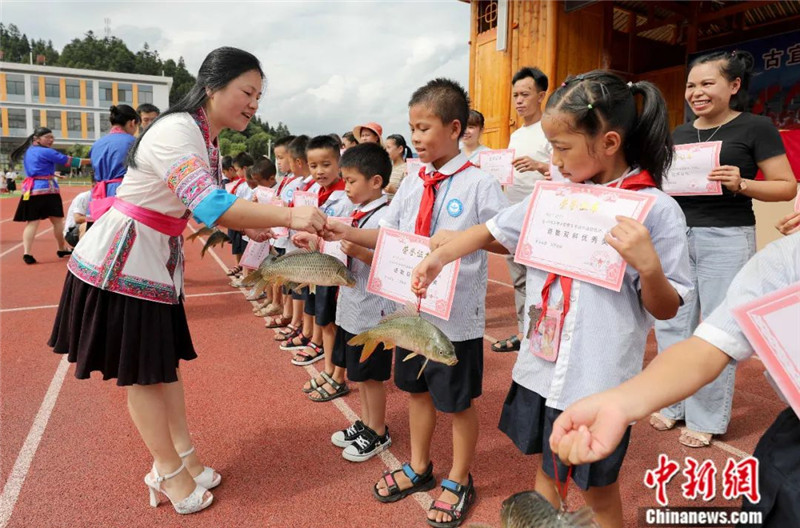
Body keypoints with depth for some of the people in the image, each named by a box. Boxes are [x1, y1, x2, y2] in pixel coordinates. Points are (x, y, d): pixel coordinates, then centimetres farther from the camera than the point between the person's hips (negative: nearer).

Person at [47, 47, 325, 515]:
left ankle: (181, 455, 26)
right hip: (122, 261, -9)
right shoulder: (176, 132, -23)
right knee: (141, 371, 4)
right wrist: (288, 216, -40)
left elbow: (214, 207, 6)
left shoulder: (208, 141, 8)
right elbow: (209, 206, -37)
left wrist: (271, 228, -7)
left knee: (166, 361, 13)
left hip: (160, 261, 9)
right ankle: (169, 472, 18)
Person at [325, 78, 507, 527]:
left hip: (457, 313, -6)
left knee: (459, 401, 11)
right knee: (417, 388, 21)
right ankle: (419, 468, 44)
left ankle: (459, 482, 35)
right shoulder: (412, 184, 6)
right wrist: (349, 233, -6)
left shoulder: (479, 183, -12)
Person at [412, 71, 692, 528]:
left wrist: (648, 265, -26)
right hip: (540, 367, 5)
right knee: (547, 468, 23)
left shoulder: (657, 210, -13)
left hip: (599, 381, -4)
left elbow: (666, 310, -8)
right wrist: (438, 257, 5)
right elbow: (493, 231, 12)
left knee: (598, 488, 14)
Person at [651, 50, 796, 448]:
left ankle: (706, 418, 16)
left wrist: (741, 184, -21)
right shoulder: (679, 134, 12)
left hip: (727, 239, -5)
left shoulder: (756, 127, -2)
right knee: (671, 324, 8)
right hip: (677, 235, 5)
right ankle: (673, 404, 24)